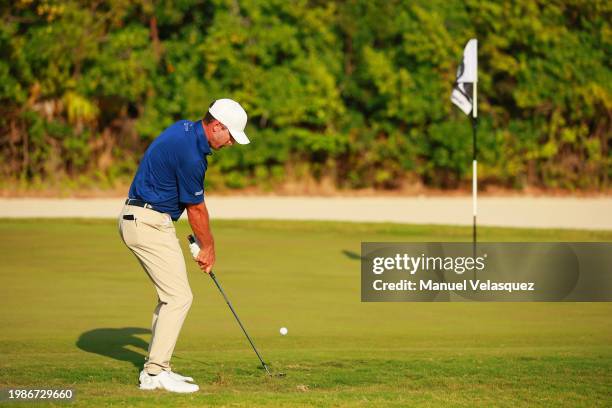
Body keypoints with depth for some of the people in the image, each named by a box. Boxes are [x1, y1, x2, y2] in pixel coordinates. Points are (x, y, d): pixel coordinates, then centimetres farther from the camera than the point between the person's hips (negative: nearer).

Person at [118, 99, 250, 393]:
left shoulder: (184, 129, 10)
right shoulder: (191, 153, -22)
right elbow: (196, 208, -10)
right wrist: (208, 247, 5)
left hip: (138, 220, 10)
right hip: (149, 223, -10)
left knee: (170, 296, 13)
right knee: (179, 297, -10)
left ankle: (155, 369, 14)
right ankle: (155, 372, -10)